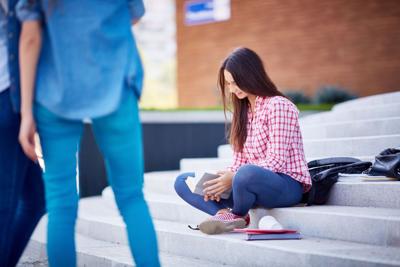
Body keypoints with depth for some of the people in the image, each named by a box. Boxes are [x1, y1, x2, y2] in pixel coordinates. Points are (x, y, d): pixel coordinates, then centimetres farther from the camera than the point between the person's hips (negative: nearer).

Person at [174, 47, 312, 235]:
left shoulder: (278, 106, -9)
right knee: (183, 181, 0)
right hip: (253, 183, 8)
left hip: (287, 184, -8)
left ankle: (237, 214, -10)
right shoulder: (242, 112, 17)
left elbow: (276, 161, -17)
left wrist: (233, 178, -21)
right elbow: (239, 161, 11)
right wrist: (221, 180, -9)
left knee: (247, 174, -42)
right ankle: (226, 214, -25)